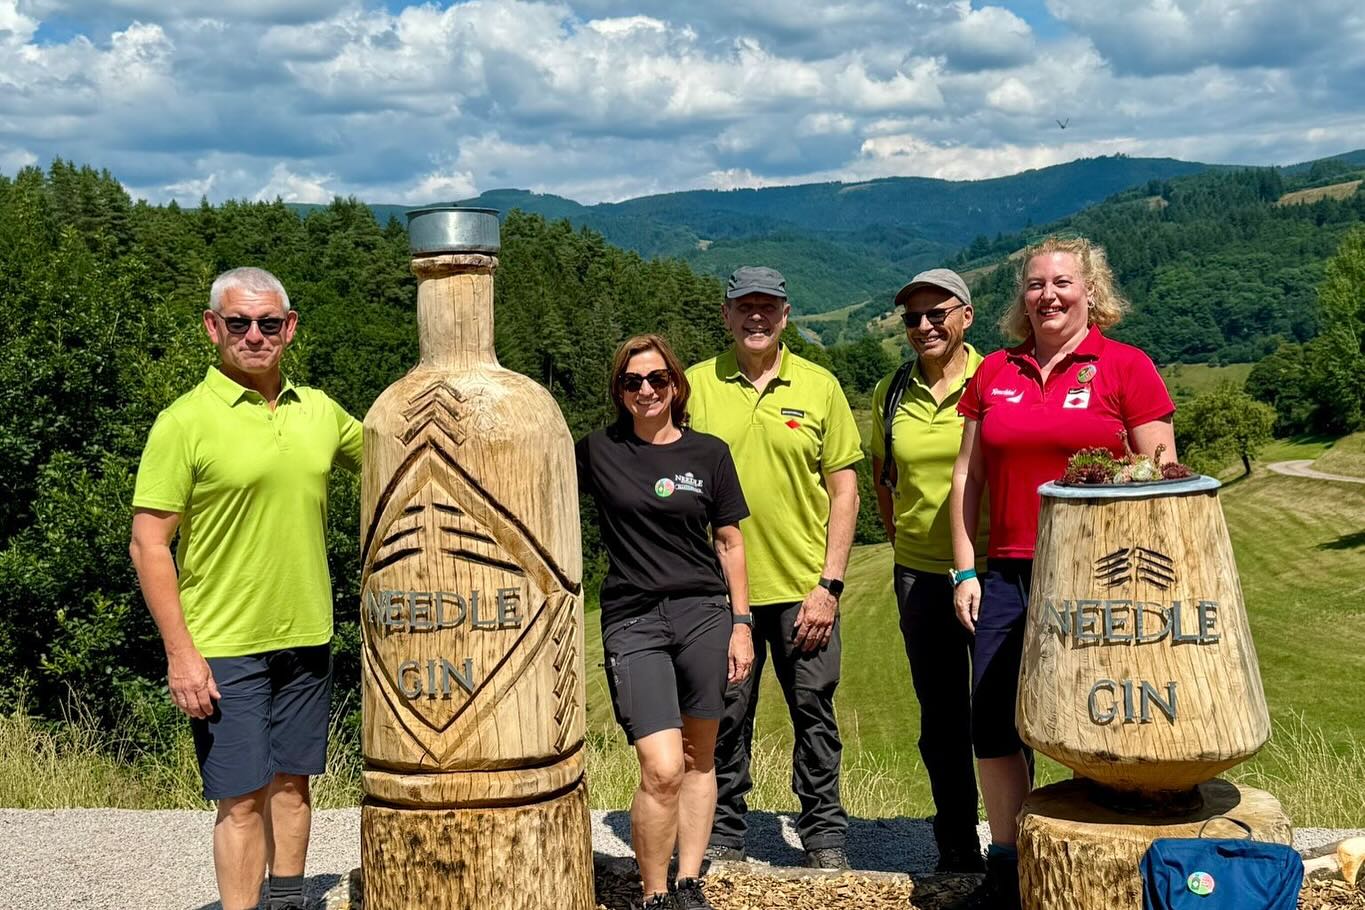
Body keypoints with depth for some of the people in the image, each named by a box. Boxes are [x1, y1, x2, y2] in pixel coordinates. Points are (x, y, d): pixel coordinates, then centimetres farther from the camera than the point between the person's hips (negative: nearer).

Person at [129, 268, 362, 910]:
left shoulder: (320, 411, 5)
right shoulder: (185, 422, -10)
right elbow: (148, 545, -11)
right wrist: (180, 652, -15)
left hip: (307, 639, 5)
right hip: (224, 647, -5)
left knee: (292, 781, 15)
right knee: (243, 798, 0)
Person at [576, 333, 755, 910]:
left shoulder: (709, 453, 6)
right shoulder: (598, 452, 5)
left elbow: (729, 542, 10)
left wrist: (741, 623, 7)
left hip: (703, 614, 2)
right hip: (632, 621, -2)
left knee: (698, 758, 8)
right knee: (662, 769, -12)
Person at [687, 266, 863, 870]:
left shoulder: (819, 386, 3)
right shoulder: (695, 385, 3)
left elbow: (843, 488, 3)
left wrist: (829, 584, -4)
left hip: (802, 587, 0)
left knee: (814, 713, 7)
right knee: (726, 717, 9)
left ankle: (825, 837, 22)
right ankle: (724, 836, 24)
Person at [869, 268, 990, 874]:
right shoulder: (892, 392, 6)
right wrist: (899, 534, 13)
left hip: (993, 570, -4)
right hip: (919, 573, 4)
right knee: (941, 719, 12)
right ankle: (956, 852, 25)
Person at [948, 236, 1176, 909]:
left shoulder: (1126, 368, 0)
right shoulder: (993, 373, 11)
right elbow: (967, 477, 13)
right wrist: (964, 570, 7)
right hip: (1007, 577, 4)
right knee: (992, 726, 4)